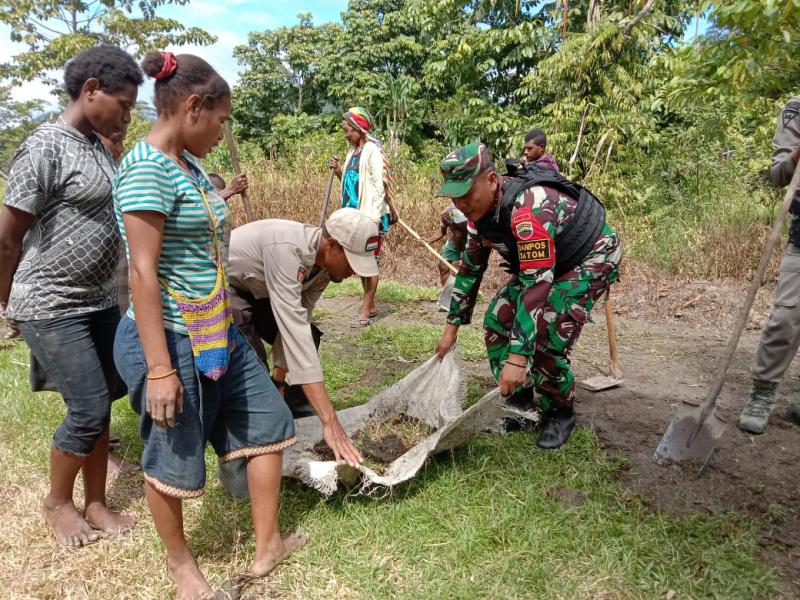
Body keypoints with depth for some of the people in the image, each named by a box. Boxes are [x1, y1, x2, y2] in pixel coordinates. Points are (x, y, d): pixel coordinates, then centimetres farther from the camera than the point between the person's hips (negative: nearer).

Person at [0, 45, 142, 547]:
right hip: (53, 309, -8)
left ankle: (96, 504, 27)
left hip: (100, 301, 8)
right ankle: (58, 502, 23)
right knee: (89, 409, -3)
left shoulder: (99, 148, 9)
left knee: (101, 404, 11)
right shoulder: (45, 148, -16)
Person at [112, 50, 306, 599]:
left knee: (268, 424, 15)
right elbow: (143, 272, -22)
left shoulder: (188, 165, 8)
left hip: (219, 334, 10)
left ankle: (267, 548, 32)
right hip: (172, 340, -9)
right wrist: (159, 368, -22)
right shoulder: (147, 168, -18)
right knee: (174, 459, 11)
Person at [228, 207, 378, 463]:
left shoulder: (324, 263, -14)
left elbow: (297, 324, -8)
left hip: (255, 290, 8)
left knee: (308, 338, 3)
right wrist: (329, 420, -47)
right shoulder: (286, 249, -40)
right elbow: (293, 331, -46)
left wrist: (279, 383, -9)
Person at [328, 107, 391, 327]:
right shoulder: (353, 151, 14)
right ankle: (370, 305, 22)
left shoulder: (373, 150, -11)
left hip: (369, 216, -8)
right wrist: (339, 172, 2)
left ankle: (366, 308, 3)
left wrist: (373, 219, -20)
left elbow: (379, 187, -15)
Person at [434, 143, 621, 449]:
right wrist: (452, 327, 3)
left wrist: (517, 357, -45)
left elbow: (537, 283, -43)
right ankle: (519, 404, 12)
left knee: (546, 337, -22)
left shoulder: (529, 208, -39)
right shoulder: (479, 211, -11)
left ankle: (560, 413, 3)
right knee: (497, 320, -3)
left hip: (592, 257, -8)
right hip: (541, 262, 8)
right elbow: (470, 268, 1)